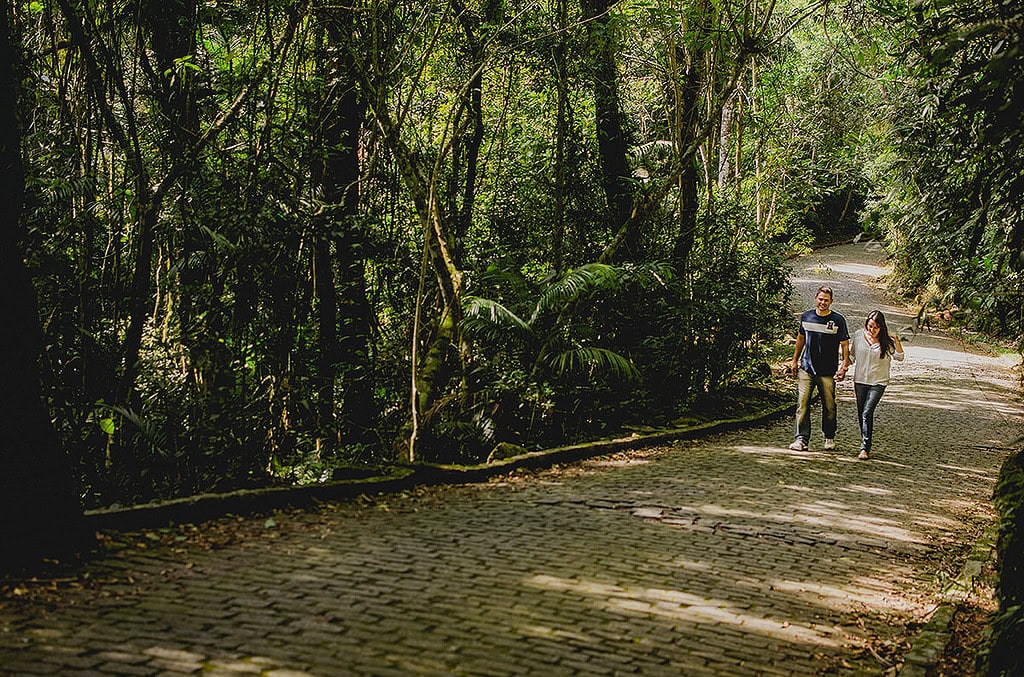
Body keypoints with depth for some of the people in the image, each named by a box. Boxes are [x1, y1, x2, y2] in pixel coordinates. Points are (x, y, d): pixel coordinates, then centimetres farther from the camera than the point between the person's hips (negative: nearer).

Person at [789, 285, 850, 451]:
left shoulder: (838, 320, -4)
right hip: (806, 368, 2)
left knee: (829, 406, 6)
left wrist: (844, 367, -9)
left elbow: (845, 345, 0)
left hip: (828, 372, -2)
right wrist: (795, 361, 19)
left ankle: (829, 438, 24)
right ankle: (801, 439, -6)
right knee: (802, 404, -8)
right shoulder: (806, 316, 5)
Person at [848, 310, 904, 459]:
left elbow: (899, 357, -12)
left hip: (878, 382, -4)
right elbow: (852, 356, 13)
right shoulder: (858, 336, 1)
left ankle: (865, 448, -14)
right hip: (860, 380, 4)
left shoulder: (887, 340, -7)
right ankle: (865, 442, 28)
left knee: (867, 413, -15)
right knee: (861, 414, 11)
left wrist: (897, 341, -26)